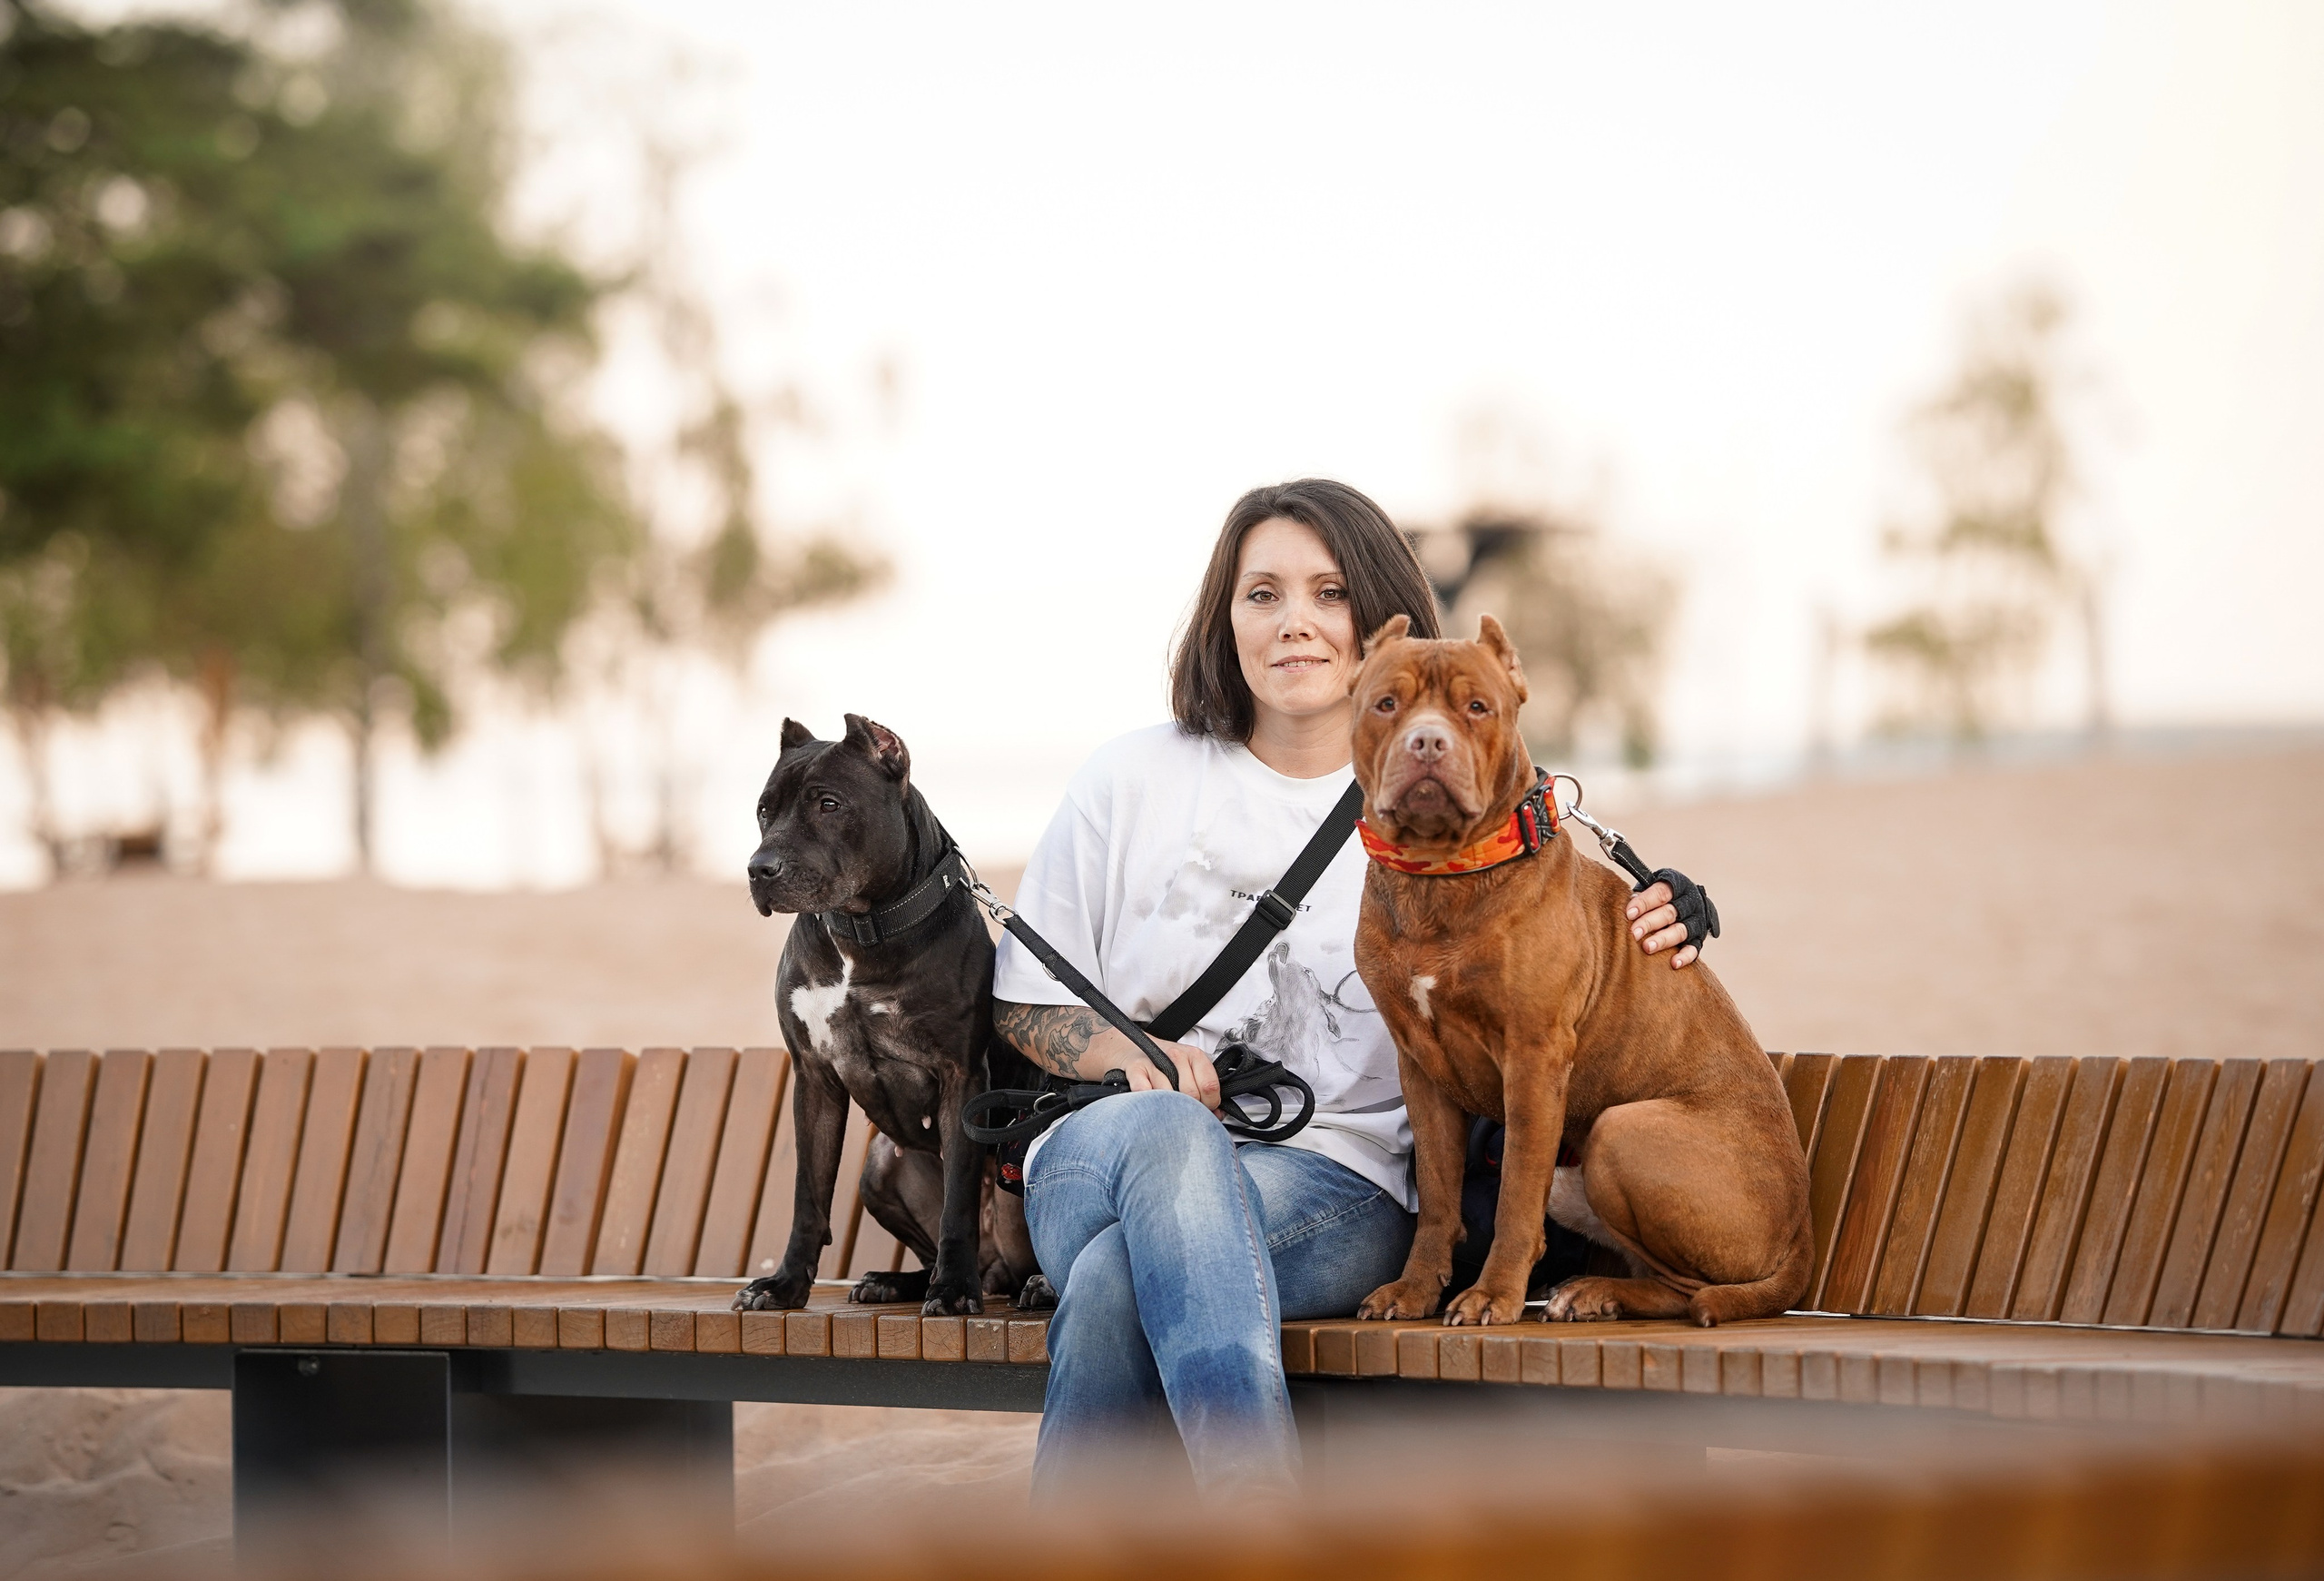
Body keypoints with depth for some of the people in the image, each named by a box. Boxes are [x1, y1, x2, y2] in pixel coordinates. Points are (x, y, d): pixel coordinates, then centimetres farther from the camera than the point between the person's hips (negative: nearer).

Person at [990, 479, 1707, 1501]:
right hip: (1102, 1160, 1)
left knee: (1120, 1278, -37)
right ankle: (1256, 1500, -53)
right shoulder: (1134, 782, 14)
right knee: (1164, 1126, -40)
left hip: (1337, 1191, -1)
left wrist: (1654, 931, -6)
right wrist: (1127, 1054, -5)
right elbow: (1024, 1003, 17)